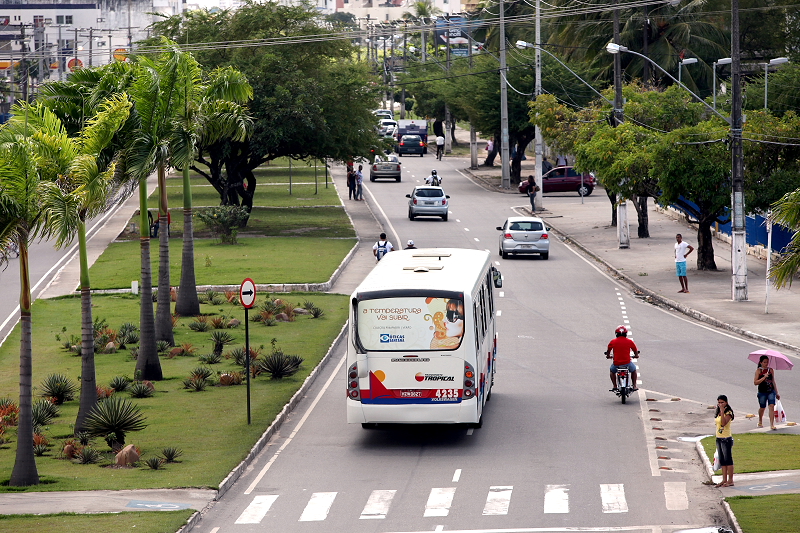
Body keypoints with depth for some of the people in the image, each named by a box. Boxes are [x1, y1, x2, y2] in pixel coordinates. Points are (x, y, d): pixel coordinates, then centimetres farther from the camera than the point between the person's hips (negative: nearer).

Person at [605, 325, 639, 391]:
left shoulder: (613, 341, 1)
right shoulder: (630, 341, 1)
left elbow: (608, 351, 12)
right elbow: (636, 351, 10)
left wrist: (608, 356, 33)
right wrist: (636, 355, 32)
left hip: (616, 363, 0)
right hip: (627, 363, 0)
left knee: (612, 371, 33)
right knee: (633, 370, 31)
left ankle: (615, 386, 26)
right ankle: (634, 386, 27)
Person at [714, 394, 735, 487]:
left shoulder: (728, 413, -12)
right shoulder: (718, 413, 12)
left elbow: (723, 423, -27)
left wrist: (722, 412, -28)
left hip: (726, 439, -8)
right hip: (718, 438, 8)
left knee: (728, 459, -5)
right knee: (722, 460, 10)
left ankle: (730, 480, -1)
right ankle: (724, 480, 16)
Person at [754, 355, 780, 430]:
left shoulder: (771, 370, 6)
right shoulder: (758, 371, -4)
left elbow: (773, 382, 13)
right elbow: (755, 382, -12)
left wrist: (777, 393, 15)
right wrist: (764, 377, -22)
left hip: (771, 391, 2)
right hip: (762, 392, -2)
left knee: (771, 406, -13)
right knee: (762, 408, 13)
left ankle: (772, 425, -15)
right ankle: (760, 422, 40)